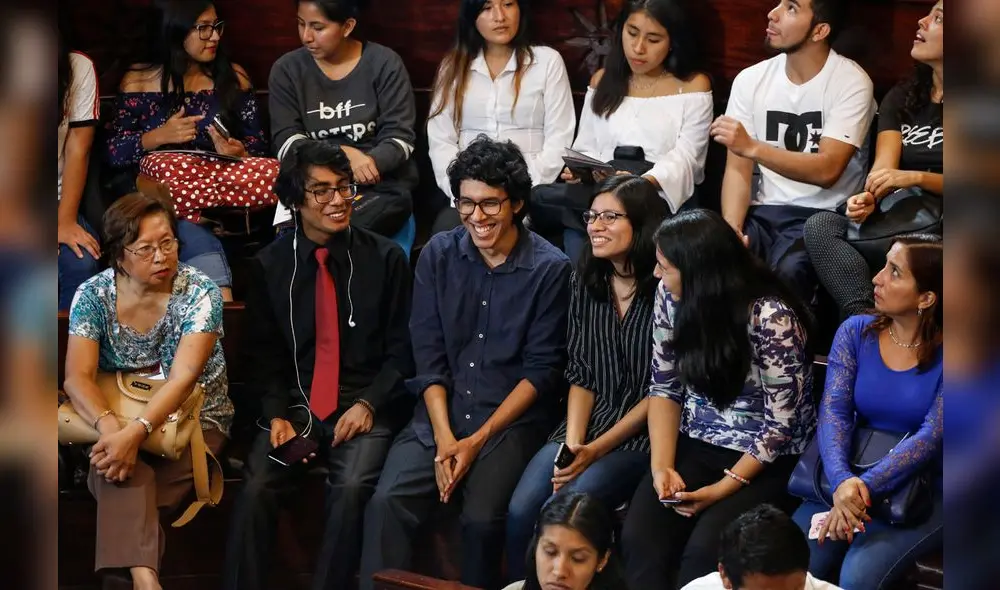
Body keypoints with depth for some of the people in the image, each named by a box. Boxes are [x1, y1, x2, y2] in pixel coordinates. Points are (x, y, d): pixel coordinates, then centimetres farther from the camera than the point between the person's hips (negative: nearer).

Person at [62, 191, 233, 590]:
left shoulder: (200, 294, -12)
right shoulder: (93, 296, -5)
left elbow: (183, 378, -23)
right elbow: (77, 377, -15)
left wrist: (135, 433, -39)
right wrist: (110, 426, -36)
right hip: (118, 415, 0)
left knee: (124, 480, -31)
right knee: (123, 469, -34)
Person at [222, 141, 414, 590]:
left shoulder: (385, 259, 2)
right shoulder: (269, 265, 6)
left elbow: (401, 347, 4)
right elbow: (263, 355, 10)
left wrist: (368, 404, -9)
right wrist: (277, 415, -5)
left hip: (366, 409, -1)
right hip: (297, 406, 2)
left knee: (351, 489, -30)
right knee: (255, 489, -24)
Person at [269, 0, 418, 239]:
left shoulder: (384, 64, 2)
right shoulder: (287, 69, 7)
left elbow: (400, 136, -2)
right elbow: (286, 140, -2)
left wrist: (373, 162, -25)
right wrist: (342, 155, -19)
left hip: (381, 185, -1)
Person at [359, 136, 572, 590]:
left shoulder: (550, 269, -5)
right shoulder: (438, 256, 5)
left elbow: (541, 371, -5)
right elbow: (428, 356, 3)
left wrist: (478, 440, -12)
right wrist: (444, 438, -10)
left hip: (511, 420, -3)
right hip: (440, 415, 3)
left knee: (481, 519, -27)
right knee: (386, 503, -22)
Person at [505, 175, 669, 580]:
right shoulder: (585, 281, 8)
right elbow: (581, 374, 9)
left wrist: (597, 449, -13)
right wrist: (572, 443, -7)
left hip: (642, 436, -5)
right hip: (585, 425, 5)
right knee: (520, 512, -18)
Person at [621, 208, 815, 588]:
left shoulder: (770, 317, -21)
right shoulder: (672, 297, -4)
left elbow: (782, 423, -16)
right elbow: (665, 387, 4)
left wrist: (722, 488, -19)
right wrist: (661, 466, -10)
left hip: (767, 459, -5)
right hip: (695, 445, 5)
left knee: (703, 550, -29)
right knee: (640, 537, -23)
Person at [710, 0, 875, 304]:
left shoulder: (851, 82, -9)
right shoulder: (750, 80, 4)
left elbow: (827, 170, -19)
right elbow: (738, 168, 0)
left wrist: (752, 147, -29)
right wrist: (732, 229, -18)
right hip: (765, 211, 4)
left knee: (788, 270, -34)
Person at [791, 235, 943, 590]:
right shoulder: (856, 332, 1)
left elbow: (932, 434, -19)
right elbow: (834, 411, -9)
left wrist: (865, 488, -31)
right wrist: (842, 481, -28)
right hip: (851, 478, 3)